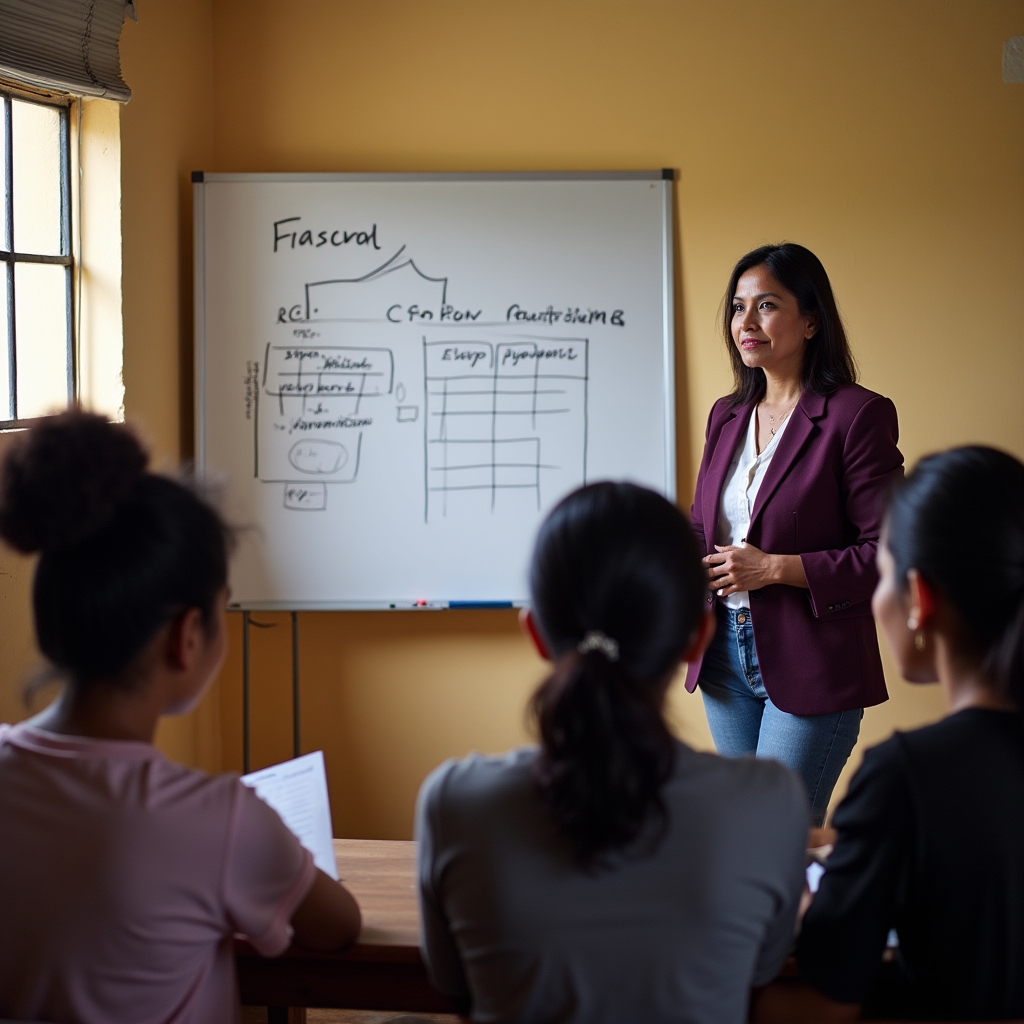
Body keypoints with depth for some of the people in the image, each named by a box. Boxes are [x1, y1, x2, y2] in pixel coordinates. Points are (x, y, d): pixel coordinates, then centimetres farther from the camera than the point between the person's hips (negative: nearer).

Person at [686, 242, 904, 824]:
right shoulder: (727, 416, 11)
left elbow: (888, 553, -15)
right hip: (727, 654, 7)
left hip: (811, 664, -7)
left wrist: (775, 568, -20)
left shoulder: (856, 415, -11)